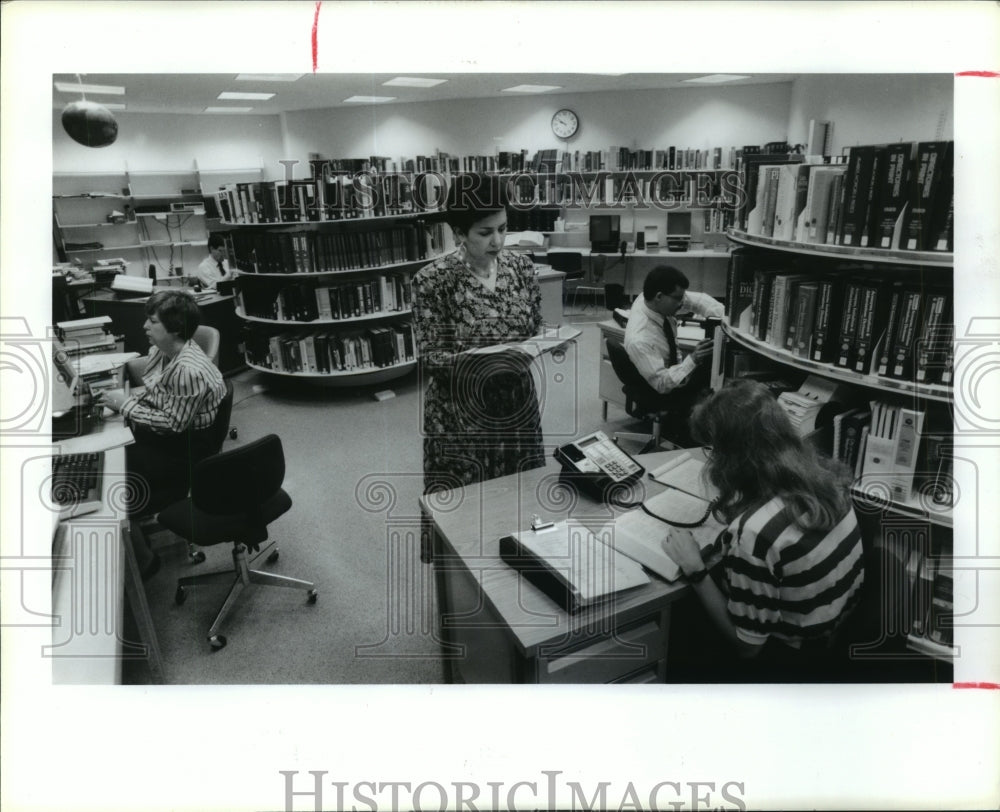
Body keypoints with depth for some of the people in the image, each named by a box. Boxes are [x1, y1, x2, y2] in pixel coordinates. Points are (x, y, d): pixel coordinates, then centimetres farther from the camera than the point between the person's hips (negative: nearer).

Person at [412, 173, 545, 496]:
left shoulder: (521, 266, -1)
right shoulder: (432, 280, -15)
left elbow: (535, 330, 8)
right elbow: (429, 357, -14)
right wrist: (481, 359, -29)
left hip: (517, 405, 4)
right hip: (459, 416, -4)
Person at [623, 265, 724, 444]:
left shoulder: (653, 300, -16)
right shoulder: (639, 340, -35)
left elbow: (699, 300, -2)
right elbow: (662, 383, -30)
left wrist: (723, 318, -16)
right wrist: (692, 360, -36)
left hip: (678, 370, 8)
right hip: (664, 394, -8)